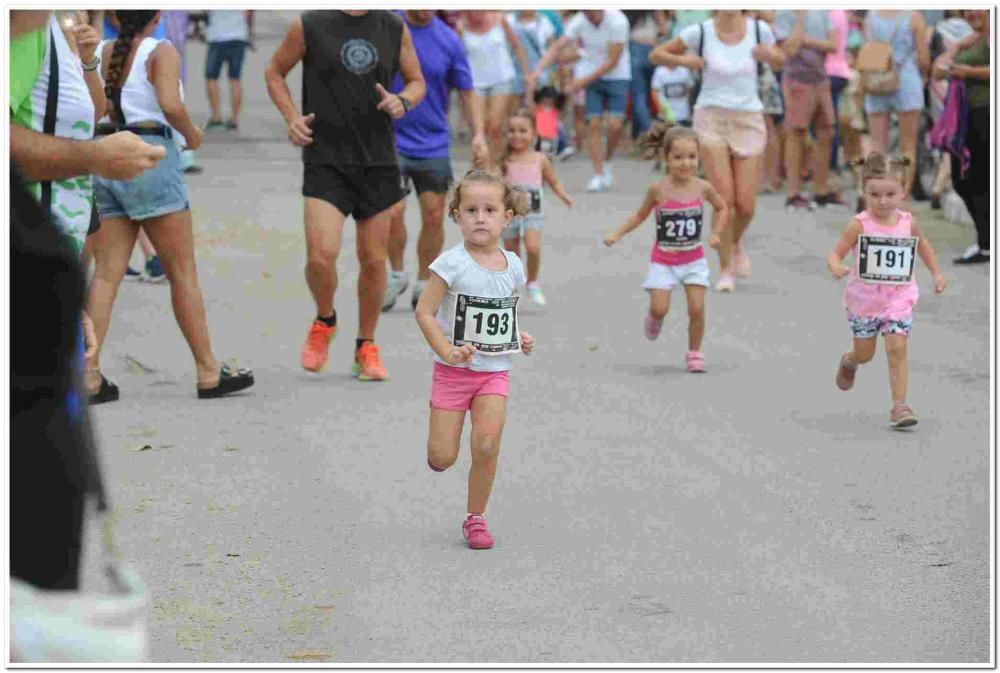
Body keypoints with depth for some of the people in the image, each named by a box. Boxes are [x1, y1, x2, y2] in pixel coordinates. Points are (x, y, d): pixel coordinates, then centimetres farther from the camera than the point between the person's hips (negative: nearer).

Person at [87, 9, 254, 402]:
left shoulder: (105, 53, 10)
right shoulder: (161, 52, -7)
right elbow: (170, 105, -22)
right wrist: (192, 133, -4)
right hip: (149, 159, -6)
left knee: (106, 274, 3)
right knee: (183, 272, 3)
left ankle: (89, 375, -4)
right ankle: (208, 373, 7)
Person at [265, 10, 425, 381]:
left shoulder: (395, 29, 5)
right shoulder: (309, 26, -3)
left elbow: (417, 81, 17)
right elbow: (274, 72, 11)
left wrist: (402, 101, -6)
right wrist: (292, 117, -5)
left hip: (379, 160, 3)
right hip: (325, 160, -3)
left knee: (374, 260, 7)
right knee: (320, 256, -15)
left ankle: (366, 347, 25)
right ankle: (324, 321, 16)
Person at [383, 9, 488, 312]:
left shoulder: (449, 41, -3)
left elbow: (467, 93, 4)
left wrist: (479, 136, -8)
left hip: (434, 146, 2)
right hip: (390, 140, -2)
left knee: (433, 217, 3)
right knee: (392, 212, -11)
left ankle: (424, 284, 21)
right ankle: (396, 274, 15)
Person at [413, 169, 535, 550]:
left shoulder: (512, 265, 2)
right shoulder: (452, 264, -14)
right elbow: (424, 311, -13)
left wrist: (518, 337, 3)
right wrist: (447, 352, -24)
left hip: (495, 371, 3)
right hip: (454, 371, -3)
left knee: (487, 444, -14)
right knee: (442, 459, -3)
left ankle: (475, 518, 4)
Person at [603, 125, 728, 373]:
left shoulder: (703, 187, -9)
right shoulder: (658, 189, -14)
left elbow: (722, 208, 11)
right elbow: (640, 215, 2)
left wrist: (716, 233, -2)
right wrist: (617, 234, -6)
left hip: (693, 259, 1)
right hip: (663, 261, -1)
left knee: (697, 308, -7)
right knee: (660, 309, -8)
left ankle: (695, 353, 13)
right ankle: (653, 319, 29)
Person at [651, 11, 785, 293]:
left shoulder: (759, 30, -2)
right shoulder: (701, 32, -7)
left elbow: (780, 63, 15)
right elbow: (656, 55, 3)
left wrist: (770, 55, -8)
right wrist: (684, 60, -15)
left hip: (748, 119, 2)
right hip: (711, 118, -2)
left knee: (746, 204, -1)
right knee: (724, 198, -9)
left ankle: (736, 242, 33)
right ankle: (726, 269, 5)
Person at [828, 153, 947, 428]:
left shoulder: (908, 223, -4)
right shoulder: (859, 225, -15)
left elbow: (922, 245, 17)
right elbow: (835, 254, -16)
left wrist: (936, 274, 15)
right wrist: (836, 267, -38)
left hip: (898, 297, 1)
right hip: (864, 299, -1)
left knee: (897, 348, -13)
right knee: (865, 354, 13)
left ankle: (899, 405, -9)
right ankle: (849, 361, 50)